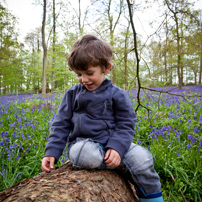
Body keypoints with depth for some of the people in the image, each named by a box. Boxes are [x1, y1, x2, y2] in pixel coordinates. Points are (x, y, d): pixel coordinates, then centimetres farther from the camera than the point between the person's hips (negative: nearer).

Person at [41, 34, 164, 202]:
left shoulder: (117, 95, 2)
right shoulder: (72, 94, 8)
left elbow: (126, 125, -1)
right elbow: (61, 125, 8)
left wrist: (117, 147, -21)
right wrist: (52, 152, -4)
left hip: (111, 142, 0)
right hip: (83, 142, 0)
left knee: (143, 159, -25)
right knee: (87, 155, -38)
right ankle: (121, 165, -12)